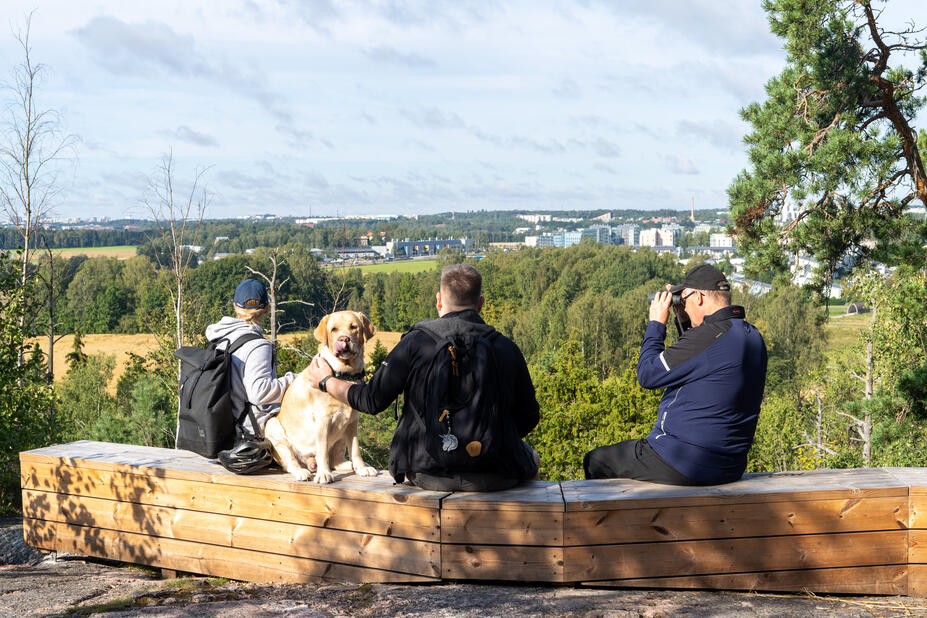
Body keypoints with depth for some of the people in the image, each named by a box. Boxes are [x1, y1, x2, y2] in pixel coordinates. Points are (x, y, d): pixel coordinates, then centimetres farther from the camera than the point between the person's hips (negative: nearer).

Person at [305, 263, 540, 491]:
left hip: (429, 475, 0)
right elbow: (528, 418, 1)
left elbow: (373, 401, -4)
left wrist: (326, 381, 14)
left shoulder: (416, 343, -10)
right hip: (496, 477, 0)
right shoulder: (507, 349, -5)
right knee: (530, 456, 32)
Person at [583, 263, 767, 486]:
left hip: (685, 465, -10)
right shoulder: (753, 337, 6)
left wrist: (656, 324, -2)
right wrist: (685, 322, 17)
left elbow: (647, 374, -14)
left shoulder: (709, 336, -23)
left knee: (595, 461, 8)